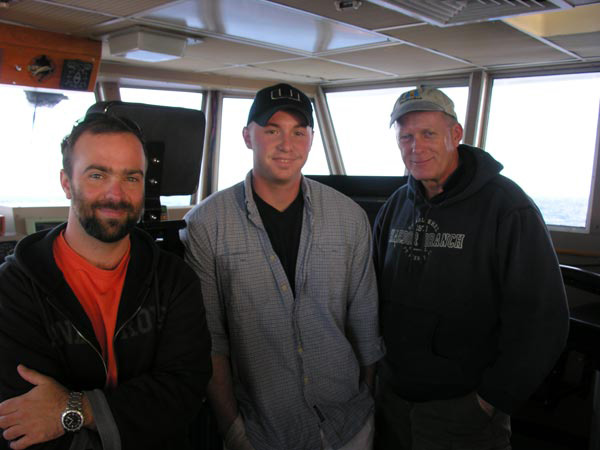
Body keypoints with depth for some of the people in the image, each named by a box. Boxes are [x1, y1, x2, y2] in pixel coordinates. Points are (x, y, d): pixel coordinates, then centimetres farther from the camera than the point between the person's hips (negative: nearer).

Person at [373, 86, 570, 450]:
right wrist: (376, 363, 8)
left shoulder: (507, 206, -16)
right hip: (393, 393, 6)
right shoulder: (395, 207, 4)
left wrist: (494, 398, -14)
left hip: (465, 410, -5)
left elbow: (541, 319, -18)